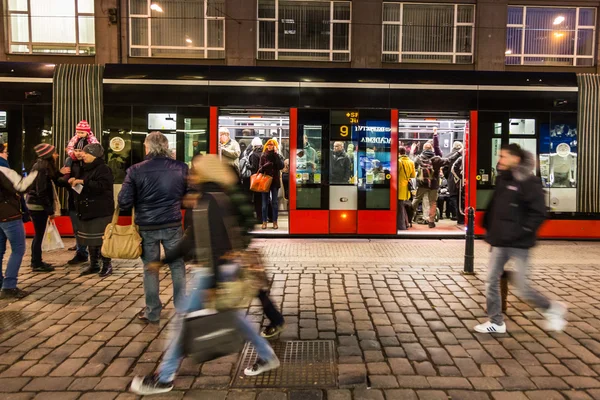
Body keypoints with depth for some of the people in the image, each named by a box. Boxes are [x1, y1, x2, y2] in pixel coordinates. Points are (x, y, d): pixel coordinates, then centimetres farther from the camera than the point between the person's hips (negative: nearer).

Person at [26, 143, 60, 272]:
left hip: (37, 205, 9)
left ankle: (36, 262, 24)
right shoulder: (41, 169, -18)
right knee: (39, 235, -2)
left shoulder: (44, 167, 10)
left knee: (38, 235, 15)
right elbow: (41, 192, -22)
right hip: (38, 206, -9)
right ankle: (37, 264, 7)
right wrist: (50, 210, -19)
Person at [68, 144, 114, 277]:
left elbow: (102, 186, -25)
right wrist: (74, 181, 6)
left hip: (101, 211, -9)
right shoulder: (85, 169, 16)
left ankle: (107, 265, 6)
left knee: (102, 239, -5)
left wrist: (83, 182, -23)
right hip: (87, 210, 9)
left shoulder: (103, 169, -11)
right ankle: (94, 264, 22)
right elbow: (80, 187, 27)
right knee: (90, 239, 12)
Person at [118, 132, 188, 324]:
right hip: (173, 225, 1)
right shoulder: (181, 168, -4)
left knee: (150, 268, 12)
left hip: (147, 227, -1)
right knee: (177, 266, 14)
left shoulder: (135, 170, -8)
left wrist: (140, 204, 12)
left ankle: (152, 312, 22)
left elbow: (124, 203, -9)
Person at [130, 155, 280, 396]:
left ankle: (164, 378, 17)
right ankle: (267, 356, 31)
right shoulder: (221, 199, 13)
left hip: (214, 270, -10)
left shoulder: (211, 201, -17)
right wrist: (165, 260, 20)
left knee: (185, 318, 2)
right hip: (225, 268, 10)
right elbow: (192, 239, 18)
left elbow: (216, 244, -24)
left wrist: (212, 282, -24)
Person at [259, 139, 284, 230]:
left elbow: (281, 166, -14)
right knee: (265, 202, 4)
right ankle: (264, 221, 9)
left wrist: (276, 154, -16)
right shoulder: (263, 155, 5)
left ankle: (275, 222, 10)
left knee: (275, 202, 4)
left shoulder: (277, 155, 2)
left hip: (275, 181, -1)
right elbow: (260, 167, 5)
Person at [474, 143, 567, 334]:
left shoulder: (529, 182, -14)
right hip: (499, 243, 7)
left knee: (523, 288, 0)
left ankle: (553, 308, 27)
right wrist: (490, 230, 13)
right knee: (492, 282, 8)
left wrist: (519, 232, -20)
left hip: (518, 244, -7)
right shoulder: (502, 180, 9)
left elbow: (538, 213, -17)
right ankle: (496, 322, 21)